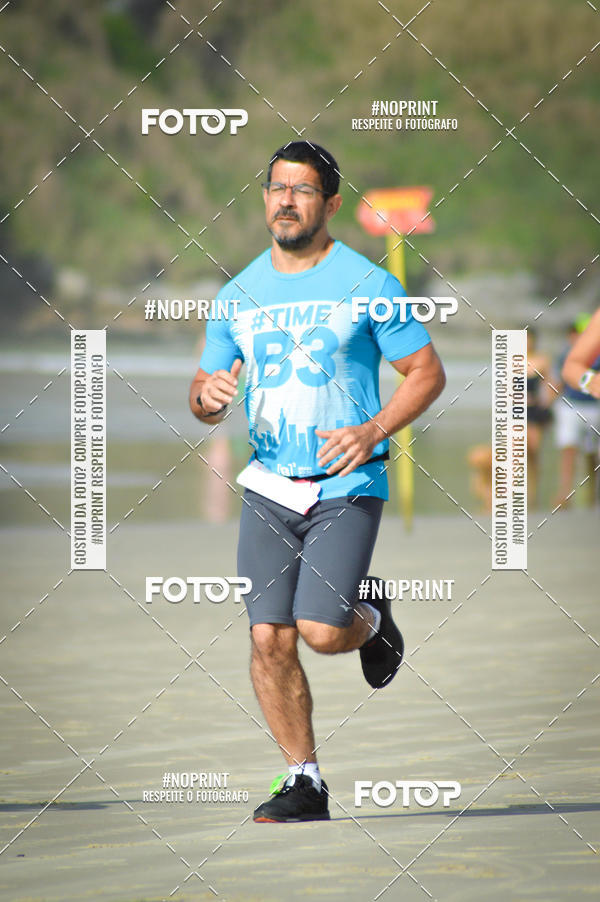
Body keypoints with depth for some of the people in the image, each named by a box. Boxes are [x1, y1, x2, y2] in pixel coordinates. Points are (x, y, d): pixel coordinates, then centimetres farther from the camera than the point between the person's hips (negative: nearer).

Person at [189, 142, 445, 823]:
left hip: (347, 486, -4)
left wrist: (373, 430, -15)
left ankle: (370, 621, 21)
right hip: (269, 486, 4)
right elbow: (204, 394, 17)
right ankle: (304, 783, 7)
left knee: (321, 631, -15)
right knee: (269, 639, -5)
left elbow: (427, 372, 0)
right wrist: (209, 396, -9)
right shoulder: (240, 294, 9)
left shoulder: (366, 284, -3)